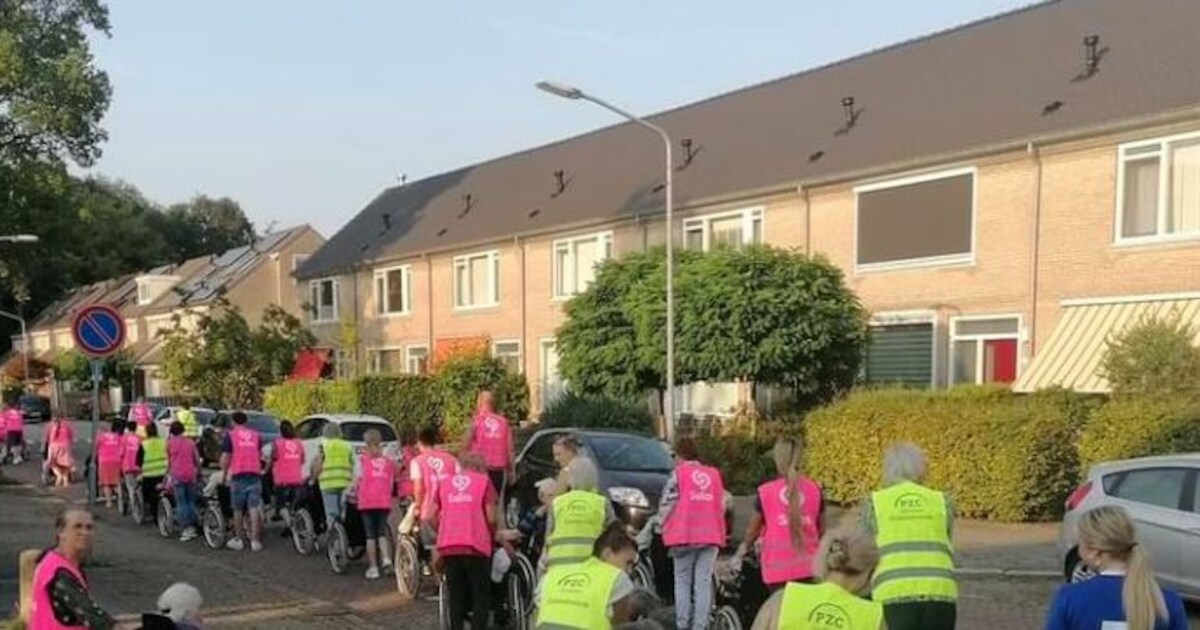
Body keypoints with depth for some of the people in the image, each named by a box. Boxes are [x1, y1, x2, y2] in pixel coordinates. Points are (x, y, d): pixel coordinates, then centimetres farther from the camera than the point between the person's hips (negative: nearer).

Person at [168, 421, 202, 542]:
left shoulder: (170, 443, 2)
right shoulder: (191, 442, 7)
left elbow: (169, 461, 9)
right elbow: (197, 459, 8)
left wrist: (168, 471, 24)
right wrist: (198, 473, 20)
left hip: (177, 476, -2)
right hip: (191, 475, 2)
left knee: (181, 503, -1)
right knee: (191, 501, 11)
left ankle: (186, 529, -7)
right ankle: (192, 528, 9)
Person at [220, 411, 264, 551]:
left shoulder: (230, 435, 3)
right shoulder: (256, 436, 13)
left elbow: (225, 457, -2)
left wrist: (224, 473, 10)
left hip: (238, 476, -2)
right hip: (255, 475, 2)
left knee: (238, 510, 9)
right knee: (254, 509, 1)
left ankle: (238, 540, 16)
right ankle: (255, 541, -1)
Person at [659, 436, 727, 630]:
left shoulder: (678, 473, -1)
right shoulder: (715, 474, 11)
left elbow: (666, 505, -4)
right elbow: (722, 506, 11)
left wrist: (665, 528, 10)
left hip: (684, 535, -3)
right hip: (711, 535, 3)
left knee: (683, 581, 8)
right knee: (703, 582, 4)